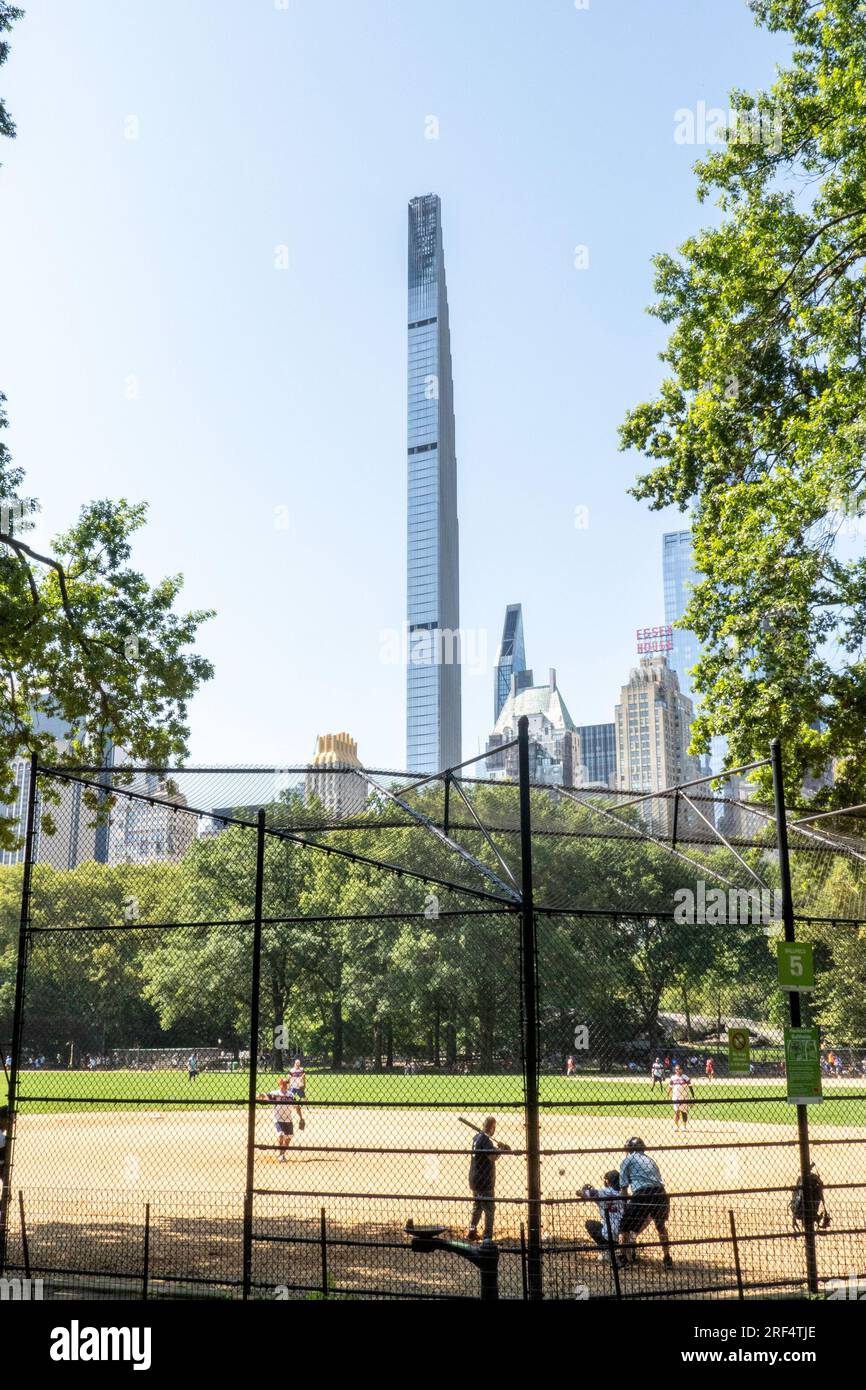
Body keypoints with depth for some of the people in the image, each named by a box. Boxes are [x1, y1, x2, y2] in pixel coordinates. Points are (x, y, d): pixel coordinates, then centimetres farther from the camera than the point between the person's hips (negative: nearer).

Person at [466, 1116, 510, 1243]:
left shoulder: (476, 1137, 9)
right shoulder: (485, 1139, -19)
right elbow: (492, 1157, -27)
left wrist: (497, 1147, 5)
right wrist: (502, 1149, -11)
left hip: (474, 1179, 9)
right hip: (484, 1181, -9)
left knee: (477, 1206, 22)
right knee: (489, 1208, -2)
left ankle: (472, 1232, 27)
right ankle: (487, 1237, -2)